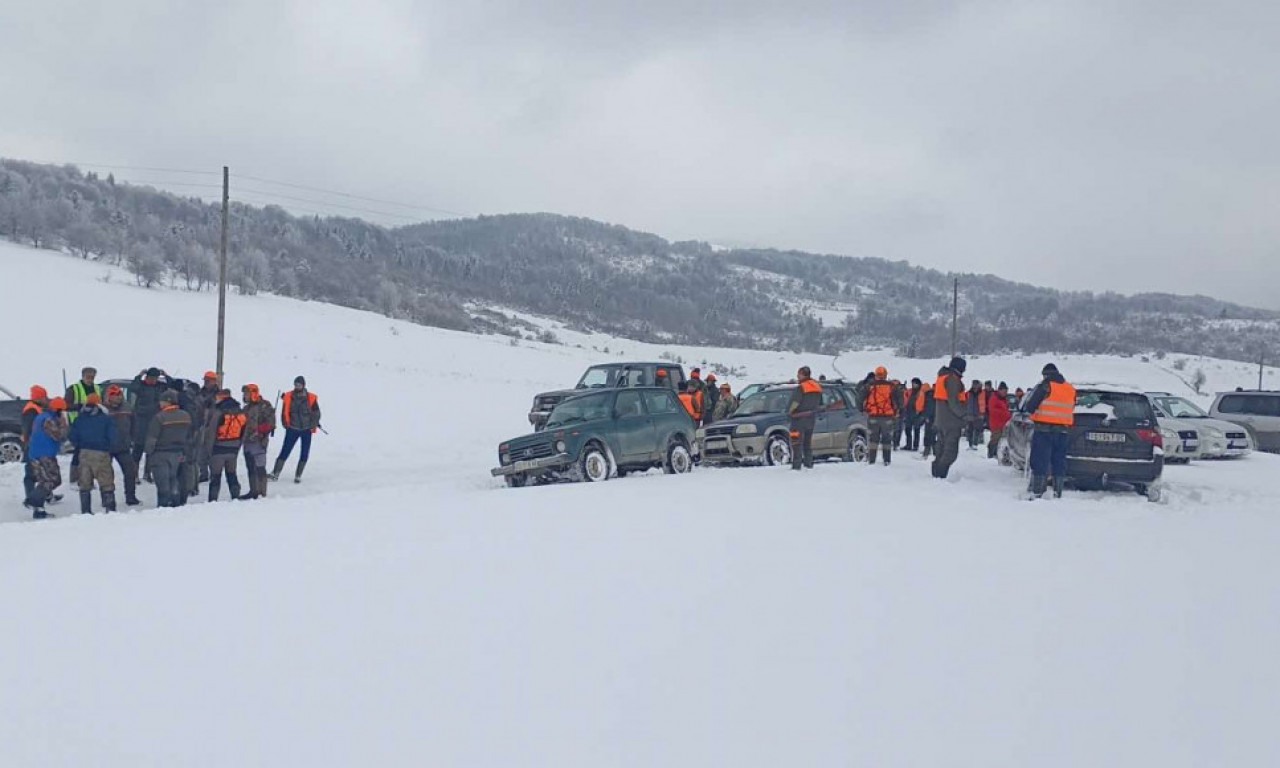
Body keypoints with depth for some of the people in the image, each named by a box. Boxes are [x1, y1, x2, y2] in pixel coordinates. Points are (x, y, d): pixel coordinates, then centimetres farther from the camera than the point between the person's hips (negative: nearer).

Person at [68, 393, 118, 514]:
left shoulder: (79, 419, 6)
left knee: (85, 484, 11)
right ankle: (110, 509, -1)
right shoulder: (106, 419, -2)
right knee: (106, 484, 4)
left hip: (84, 453, 3)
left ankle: (85, 511, 9)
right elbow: (113, 439, -5)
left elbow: (73, 439, 4)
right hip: (101, 454, -3)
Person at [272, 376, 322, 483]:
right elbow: (284, 412, 8)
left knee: (304, 454, 2)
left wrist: (313, 426, -5)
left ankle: (298, 475, 12)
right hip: (292, 429, 0)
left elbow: (316, 413, 3)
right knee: (285, 451, -4)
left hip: (306, 430, 0)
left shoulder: (311, 398, -3)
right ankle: (275, 473, 2)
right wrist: (286, 424, 1)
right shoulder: (288, 397, 0)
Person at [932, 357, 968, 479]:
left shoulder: (942, 377, 17)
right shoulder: (953, 379, -13)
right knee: (951, 452, -9)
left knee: (941, 450, 16)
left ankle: (936, 474, 19)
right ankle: (940, 476, -13)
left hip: (941, 421, 10)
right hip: (952, 422, -10)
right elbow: (953, 402, -21)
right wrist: (964, 415, -15)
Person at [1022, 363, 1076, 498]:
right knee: (1059, 462, 11)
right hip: (1063, 431, 6)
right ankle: (1058, 493, 12)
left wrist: (1026, 411, 13)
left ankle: (1036, 493, -7)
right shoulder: (1071, 389, 12)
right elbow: (1071, 410, 19)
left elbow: (1029, 406, -7)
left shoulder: (1044, 386, -8)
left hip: (1044, 430, -5)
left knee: (1040, 462, -3)